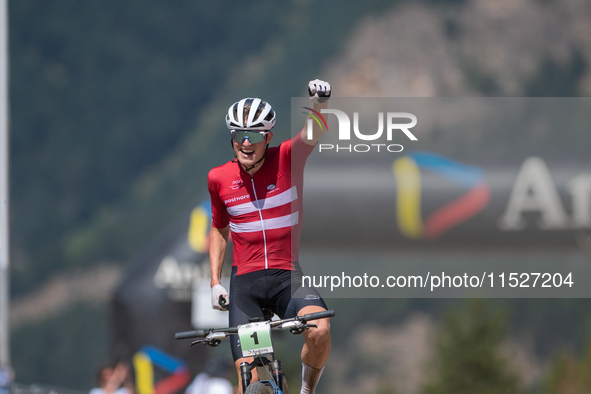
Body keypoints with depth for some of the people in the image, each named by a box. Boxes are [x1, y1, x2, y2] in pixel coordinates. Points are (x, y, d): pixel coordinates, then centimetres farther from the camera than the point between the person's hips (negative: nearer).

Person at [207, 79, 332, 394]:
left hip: (289, 276, -1)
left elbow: (312, 134, -23)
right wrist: (215, 282, 10)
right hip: (245, 282, 1)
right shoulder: (219, 178, 3)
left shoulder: (286, 159, -3)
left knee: (319, 332, -30)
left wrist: (319, 103, -45)